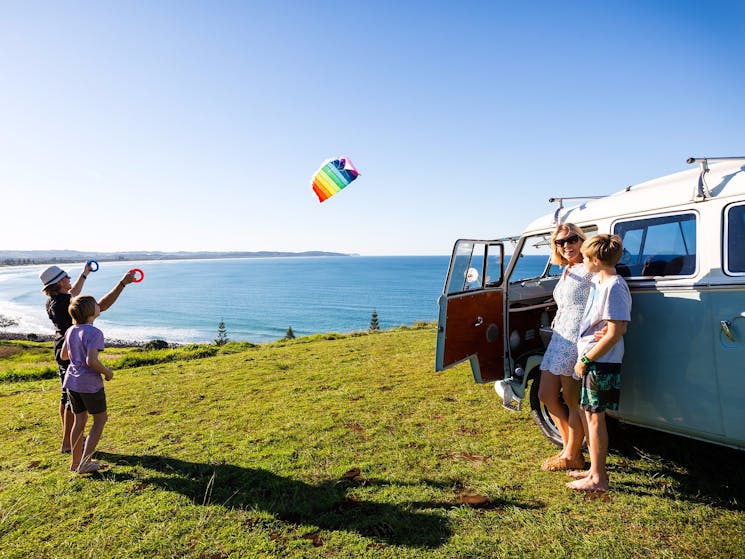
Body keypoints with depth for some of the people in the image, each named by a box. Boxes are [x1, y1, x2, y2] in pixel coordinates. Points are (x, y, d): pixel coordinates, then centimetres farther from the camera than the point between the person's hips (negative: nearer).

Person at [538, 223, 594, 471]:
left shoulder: (590, 269, -10)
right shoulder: (566, 271, 17)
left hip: (577, 339, -9)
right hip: (559, 338, 9)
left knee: (573, 402, 4)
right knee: (546, 395, 14)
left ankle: (572, 456, 22)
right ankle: (568, 445, 30)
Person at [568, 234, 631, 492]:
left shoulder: (614, 286, -18)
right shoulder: (599, 282, 11)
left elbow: (616, 333, -23)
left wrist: (585, 360, -18)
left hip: (601, 363, -10)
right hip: (591, 361, 10)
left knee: (594, 416, -1)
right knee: (587, 413, 17)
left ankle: (598, 479, 12)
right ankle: (595, 469, 31)